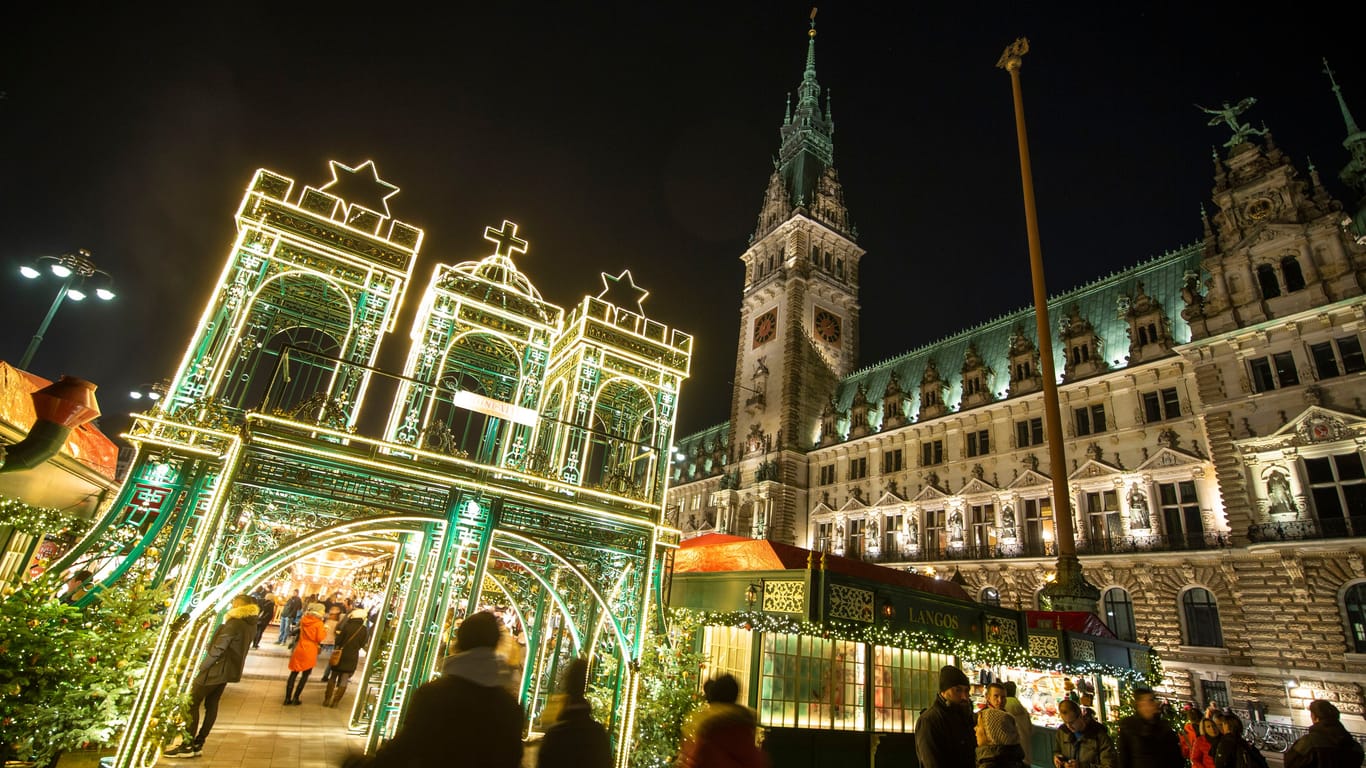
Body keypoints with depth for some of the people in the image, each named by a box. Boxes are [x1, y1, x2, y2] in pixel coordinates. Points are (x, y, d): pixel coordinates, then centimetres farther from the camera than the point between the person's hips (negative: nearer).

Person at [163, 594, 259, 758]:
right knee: (212, 704, 13)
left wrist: (203, 666, -14)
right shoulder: (251, 625, 7)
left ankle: (187, 746, 7)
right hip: (229, 670, 8)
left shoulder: (234, 623, -21)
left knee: (192, 704, 3)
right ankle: (198, 744, 18)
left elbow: (218, 648, -21)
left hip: (216, 669, -8)